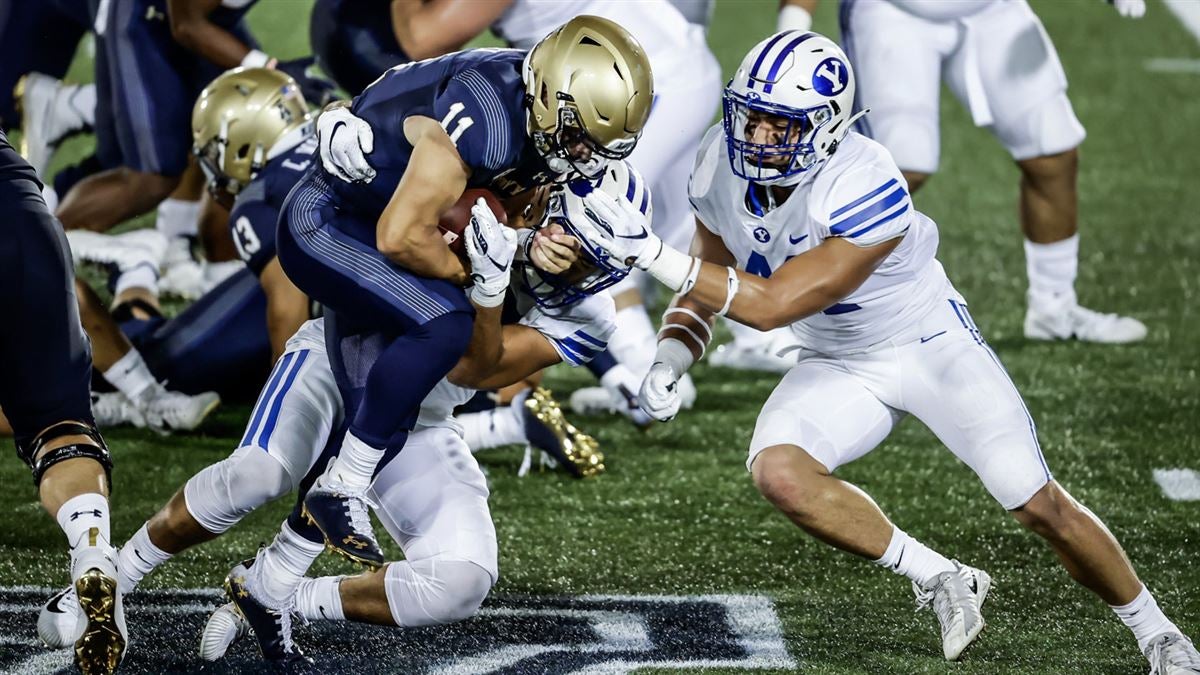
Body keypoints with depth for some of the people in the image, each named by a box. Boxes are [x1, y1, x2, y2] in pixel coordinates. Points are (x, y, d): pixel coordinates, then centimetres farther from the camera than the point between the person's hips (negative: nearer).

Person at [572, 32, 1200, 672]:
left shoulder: (866, 192, -35)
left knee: (1042, 507, -5)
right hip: (838, 365, 5)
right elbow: (706, 285, -1)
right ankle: (940, 580, -6)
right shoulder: (723, 165, -15)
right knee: (777, 472, -25)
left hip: (931, 347, -5)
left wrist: (651, 254, -40)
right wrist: (668, 361, -20)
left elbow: (770, 305, -35)